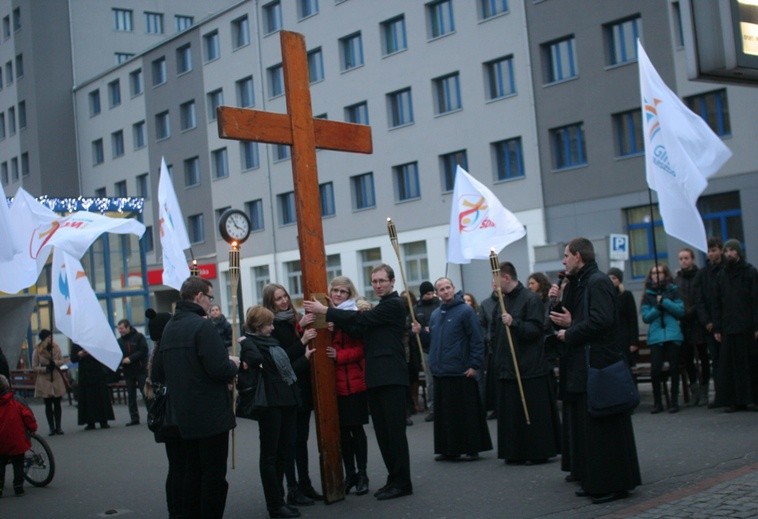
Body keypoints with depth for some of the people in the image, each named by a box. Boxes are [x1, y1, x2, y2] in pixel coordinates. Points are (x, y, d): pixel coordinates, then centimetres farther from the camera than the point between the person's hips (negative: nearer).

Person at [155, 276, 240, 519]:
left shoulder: (169, 328, 10)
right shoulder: (202, 326, -16)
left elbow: (157, 372, 14)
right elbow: (219, 369, -24)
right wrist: (233, 365, -4)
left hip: (182, 416, 8)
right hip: (210, 415, -8)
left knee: (194, 471, 17)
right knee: (214, 475, -1)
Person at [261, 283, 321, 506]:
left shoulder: (296, 319, 9)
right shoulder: (271, 326, -10)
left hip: (303, 387, 6)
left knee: (301, 438, 12)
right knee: (290, 440, -1)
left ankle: (305, 484, 20)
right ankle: (293, 489, 4)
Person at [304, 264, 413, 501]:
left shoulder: (394, 304, -7)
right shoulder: (380, 307, 22)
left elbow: (361, 320, -15)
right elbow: (360, 328, 10)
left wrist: (325, 311, -13)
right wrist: (336, 319, -6)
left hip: (391, 377, -9)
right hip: (376, 378, 9)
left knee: (395, 430, -6)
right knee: (382, 432, 8)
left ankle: (402, 483, -1)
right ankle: (394, 479, 15)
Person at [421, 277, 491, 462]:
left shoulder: (466, 311, -6)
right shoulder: (435, 315, 14)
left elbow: (477, 340, -9)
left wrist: (475, 365, -13)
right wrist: (420, 332, 3)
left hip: (461, 373, -6)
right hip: (440, 373, 7)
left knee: (467, 413, -1)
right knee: (444, 414, 10)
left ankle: (472, 448, 7)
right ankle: (449, 449, 18)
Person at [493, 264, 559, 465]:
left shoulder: (531, 299, -9)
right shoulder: (504, 300, 15)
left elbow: (536, 329, -17)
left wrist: (514, 323, -29)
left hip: (530, 369, -8)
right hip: (508, 369, 8)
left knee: (533, 414, -1)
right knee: (512, 415, 9)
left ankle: (539, 452, 7)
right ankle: (516, 453, 15)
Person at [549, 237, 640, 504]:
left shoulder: (598, 282, -13)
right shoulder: (579, 284, 16)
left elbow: (601, 320, -24)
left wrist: (569, 335, -14)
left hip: (598, 365, -10)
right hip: (583, 365, 10)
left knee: (603, 428, -4)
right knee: (586, 426, 13)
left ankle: (613, 484, 4)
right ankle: (594, 481, 20)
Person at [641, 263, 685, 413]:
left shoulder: (673, 291, 7)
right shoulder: (648, 295, 9)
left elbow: (681, 311, -1)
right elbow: (645, 317, 2)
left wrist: (664, 302, -10)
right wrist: (658, 307, -12)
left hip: (673, 335, 0)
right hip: (655, 337, 0)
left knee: (674, 369, 4)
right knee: (655, 370, -8)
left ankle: (674, 401, 14)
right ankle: (657, 402, 6)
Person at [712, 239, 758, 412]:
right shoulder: (721, 276, 13)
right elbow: (716, 303, 12)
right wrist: (716, 328, 5)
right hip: (728, 328, 4)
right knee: (730, 364, 1)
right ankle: (736, 400, 5)